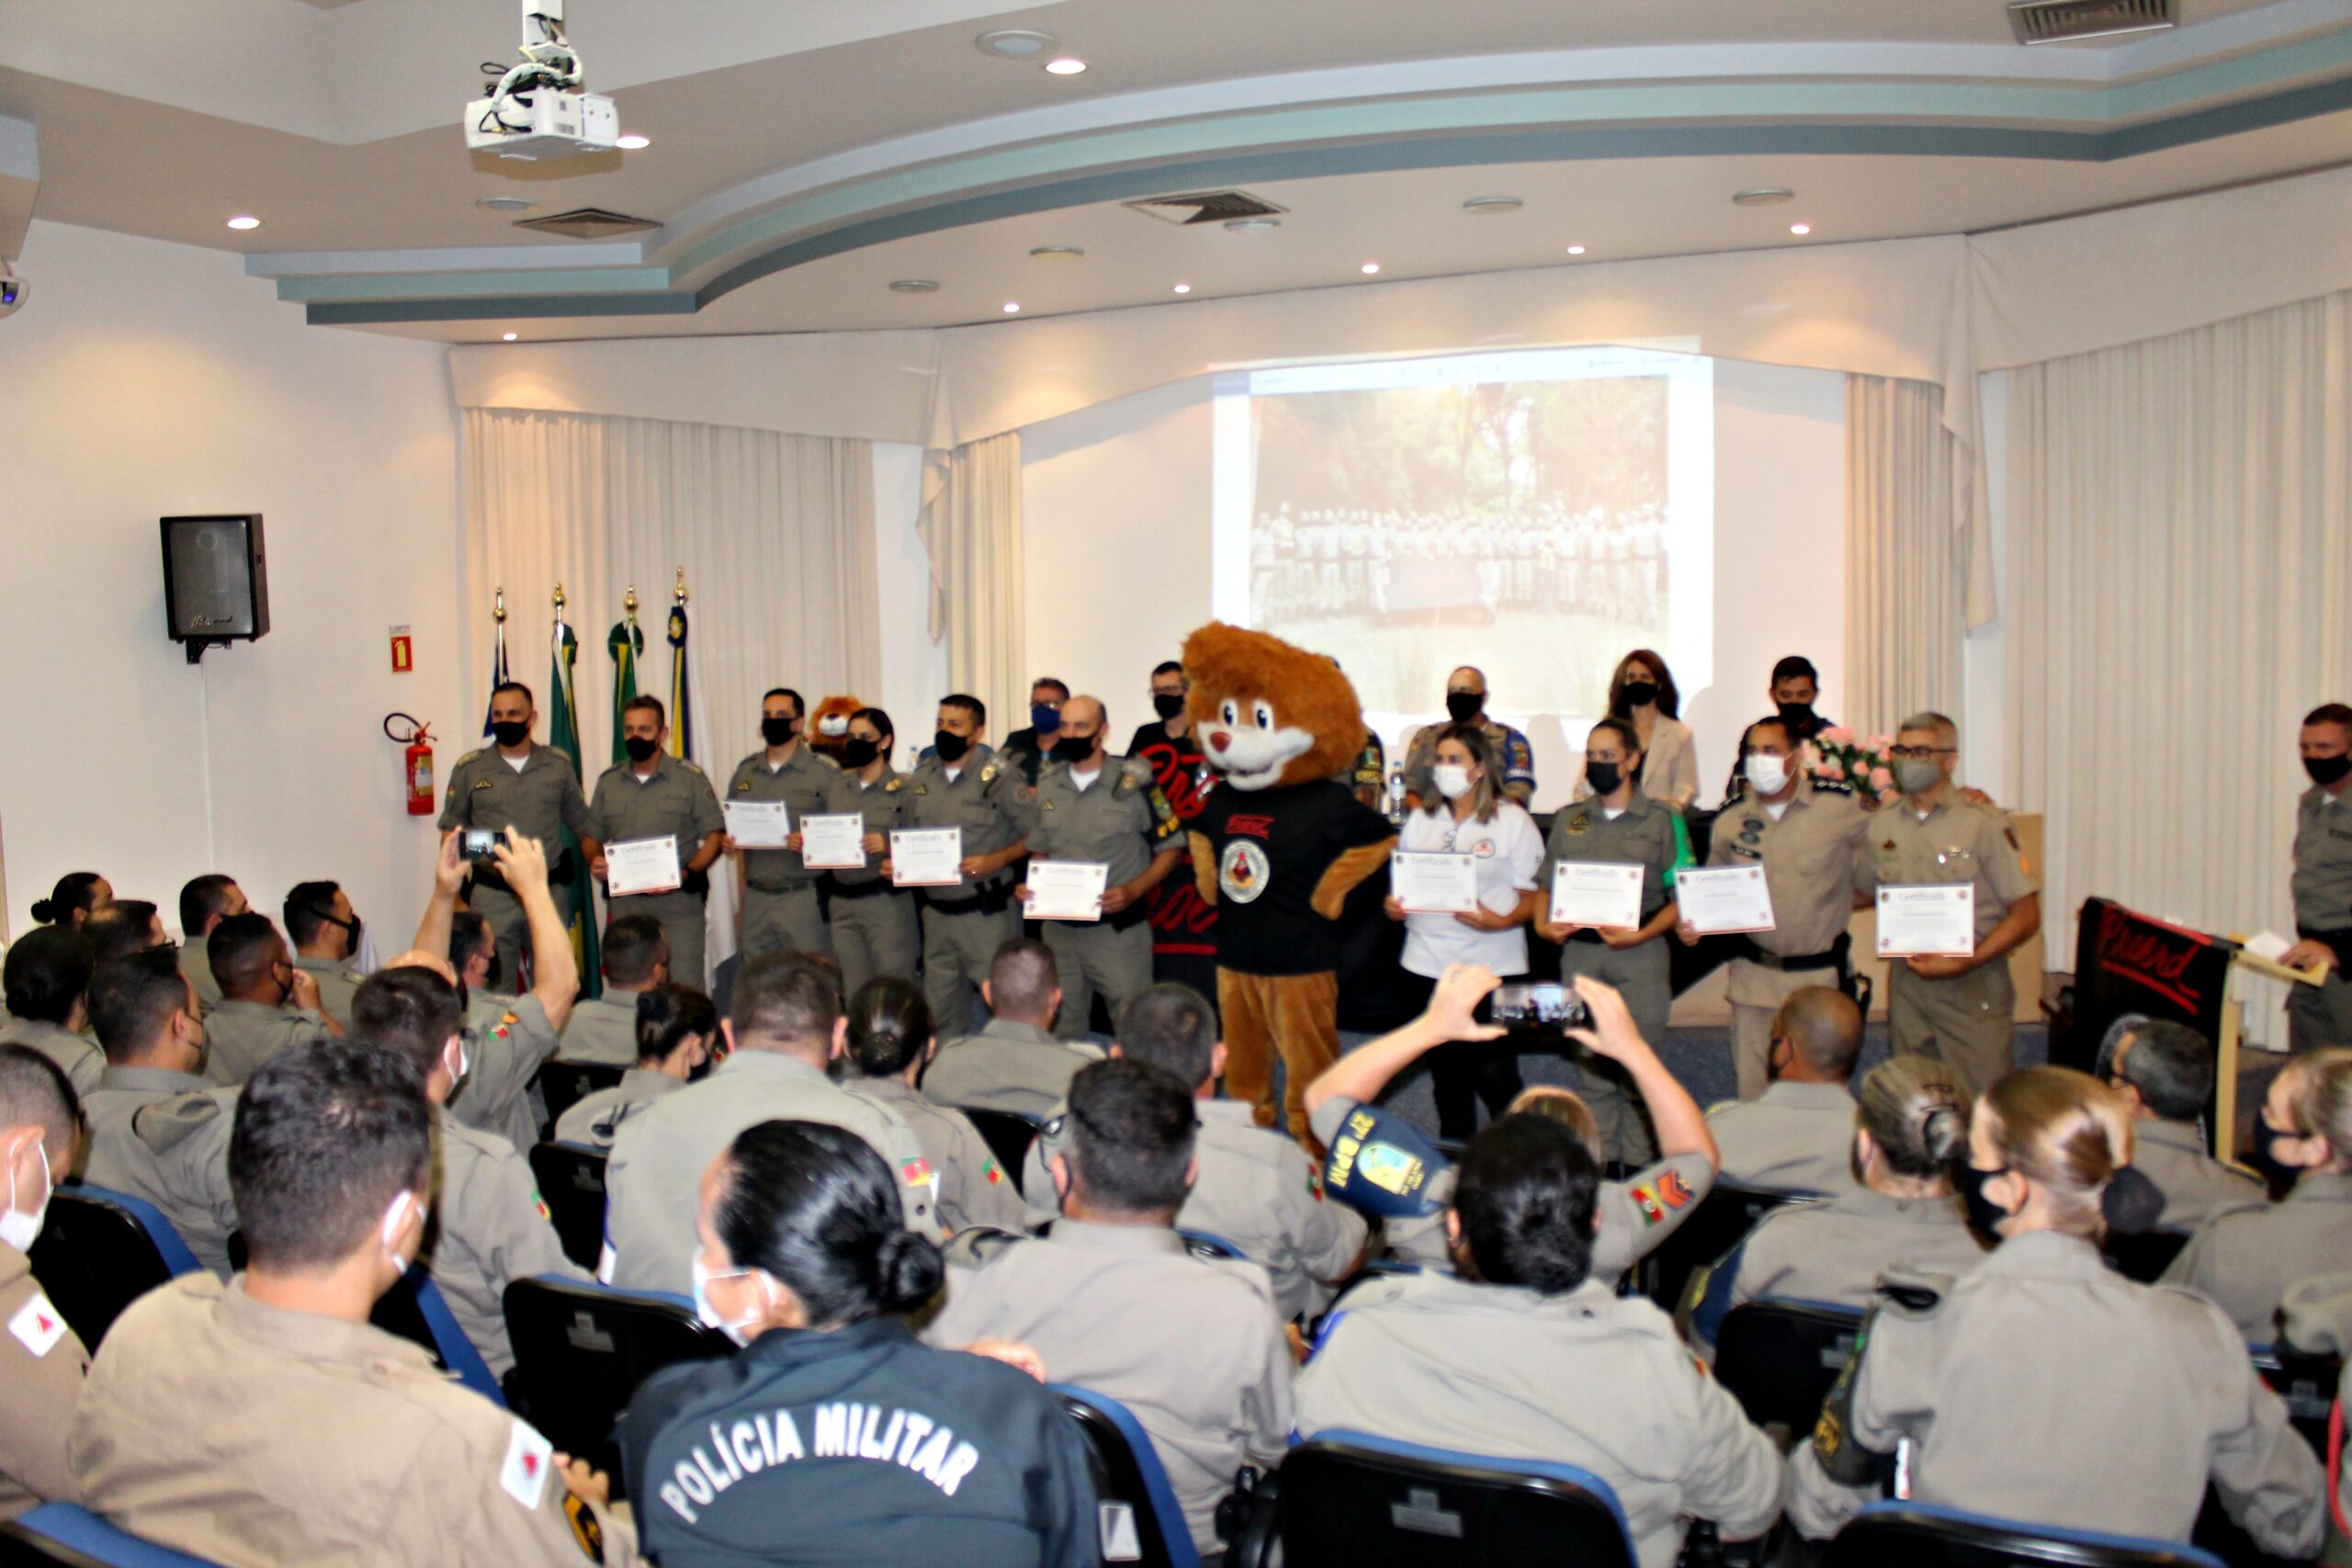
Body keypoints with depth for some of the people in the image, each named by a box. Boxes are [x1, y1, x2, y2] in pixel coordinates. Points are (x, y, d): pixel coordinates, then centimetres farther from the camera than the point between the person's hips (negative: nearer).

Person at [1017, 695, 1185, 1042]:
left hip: (1117, 930, -5)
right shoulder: (1047, 783, 7)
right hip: (1059, 929, 5)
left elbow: (1171, 847, -4)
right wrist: (1029, 886, -2)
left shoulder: (1133, 782, -9)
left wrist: (1132, 890, -18)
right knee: (1062, 1032, 15)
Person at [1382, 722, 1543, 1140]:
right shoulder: (1420, 820, 12)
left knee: (1495, 1074, -4)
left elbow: (1534, 897, -4)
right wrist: (1394, 905, -3)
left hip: (1493, 967, -4)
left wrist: (1501, 921, -23)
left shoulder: (1512, 820, -2)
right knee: (1447, 1074, 12)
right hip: (1429, 964, 4)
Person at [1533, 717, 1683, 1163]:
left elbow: (1681, 897, 0)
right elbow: (1546, 885, 16)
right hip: (1579, 952, 3)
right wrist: (1543, 924, -4)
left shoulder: (1662, 821, 3)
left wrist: (1641, 934, -15)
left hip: (1639, 954, -3)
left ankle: (1639, 1165, 6)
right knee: (1591, 1067, 8)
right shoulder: (1568, 820, 13)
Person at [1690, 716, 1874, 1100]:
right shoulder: (1730, 819, 5)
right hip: (1754, 978, 3)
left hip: (1821, 976, -3)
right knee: (1752, 1092, 6)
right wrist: (1694, 924, 0)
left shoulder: (1841, 808, -6)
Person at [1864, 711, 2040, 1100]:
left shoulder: (1983, 823, -6)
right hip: (1907, 982, 4)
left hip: (1973, 986, -4)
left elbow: (2026, 915, -7)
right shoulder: (1881, 825, 8)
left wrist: (1963, 964, -15)